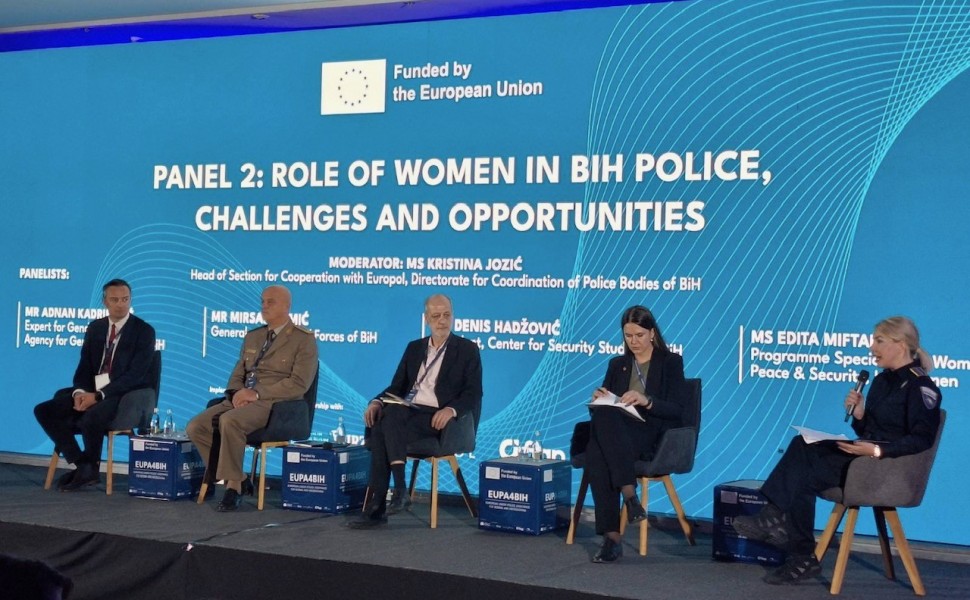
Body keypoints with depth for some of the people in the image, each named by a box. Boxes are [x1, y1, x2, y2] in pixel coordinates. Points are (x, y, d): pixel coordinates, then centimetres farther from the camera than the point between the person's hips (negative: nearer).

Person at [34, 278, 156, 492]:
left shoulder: (144, 331, -7)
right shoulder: (95, 327, 12)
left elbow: (135, 375, -16)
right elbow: (84, 366, 11)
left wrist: (98, 395, -23)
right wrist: (79, 392, -12)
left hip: (127, 396, -6)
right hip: (92, 391, 6)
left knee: (91, 417, -36)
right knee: (44, 410, -11)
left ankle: (92, 468, -8)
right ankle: (82, 466, -7)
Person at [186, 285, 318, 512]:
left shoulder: (304, 339, -1)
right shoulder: (253, 337, 22)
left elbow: (299, 383, -12)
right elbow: (237, 375, 21)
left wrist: (257, 393, -17)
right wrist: (236, 393, -4)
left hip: (275, 403, -7)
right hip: (242, 400, 7)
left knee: (229, 421, -35)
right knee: (196, 427, -14)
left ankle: (233, 484, -20)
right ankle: (238, 478, -2)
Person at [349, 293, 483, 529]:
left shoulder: (467, 350, 7)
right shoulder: (414, 348, 21)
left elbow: (473, 394, -2)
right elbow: (397, 387, 19)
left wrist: (451, 409, -23)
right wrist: (377, 402, -4)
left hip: (437, 418, -4)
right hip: (408, 411, 5)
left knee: (385, 431, -32)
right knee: (380, 426, -32)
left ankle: (377, 506, -31)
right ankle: (399, 490, -35)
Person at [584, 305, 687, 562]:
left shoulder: (671, 362, 9)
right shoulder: (617, 364, 21)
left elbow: (676, 410, -3)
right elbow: (603, 407, 18)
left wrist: (646, 401, -20)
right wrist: (600, 399, -5)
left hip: (654, 438, -3)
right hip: (617, 436, 4)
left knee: (605, 417, -36)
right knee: (595, 451, -36)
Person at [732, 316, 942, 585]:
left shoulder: (921, 387, -11)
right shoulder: (882, 381, 16)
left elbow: (922, 439, -18)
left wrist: (877, 450, -27)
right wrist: (858, 414, -3)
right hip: (865, 455, 9)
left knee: (803, 476, -21)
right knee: (802, 446, -14)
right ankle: (775, 517, -23)